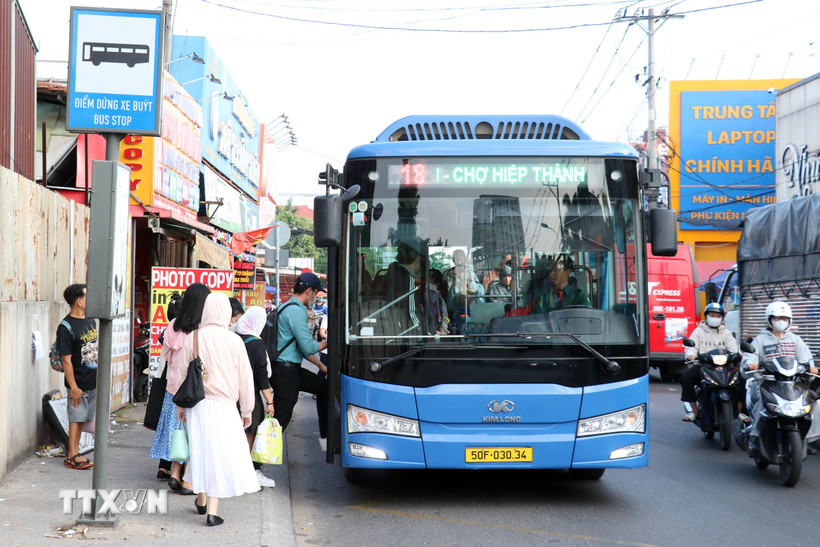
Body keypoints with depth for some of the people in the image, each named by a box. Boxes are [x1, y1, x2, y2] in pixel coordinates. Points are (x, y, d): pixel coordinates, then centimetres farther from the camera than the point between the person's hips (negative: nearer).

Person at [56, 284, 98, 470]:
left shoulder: (91, 321, 9)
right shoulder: (66, 327, -15)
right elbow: (66, 360, -16)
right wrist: (73, 387, -17)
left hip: (94, 381, 7)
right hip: (79, 383, -7)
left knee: (81, 418, 12)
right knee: (76, 418, 0)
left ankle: (73, 453, 19)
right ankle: (72, 456, 7)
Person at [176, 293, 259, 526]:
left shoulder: (192, 339, -3)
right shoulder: (234, 341, -7)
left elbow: (182, 374, 5)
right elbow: (245, 378, -1)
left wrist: (181, 406, 17)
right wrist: (247, 410, 10)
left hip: (198, 404, 2)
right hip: (224, 405, -2)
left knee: (200, 450, 16)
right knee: (220, 454, 2)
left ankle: (201, 501, 32)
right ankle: (212, 511, -1)